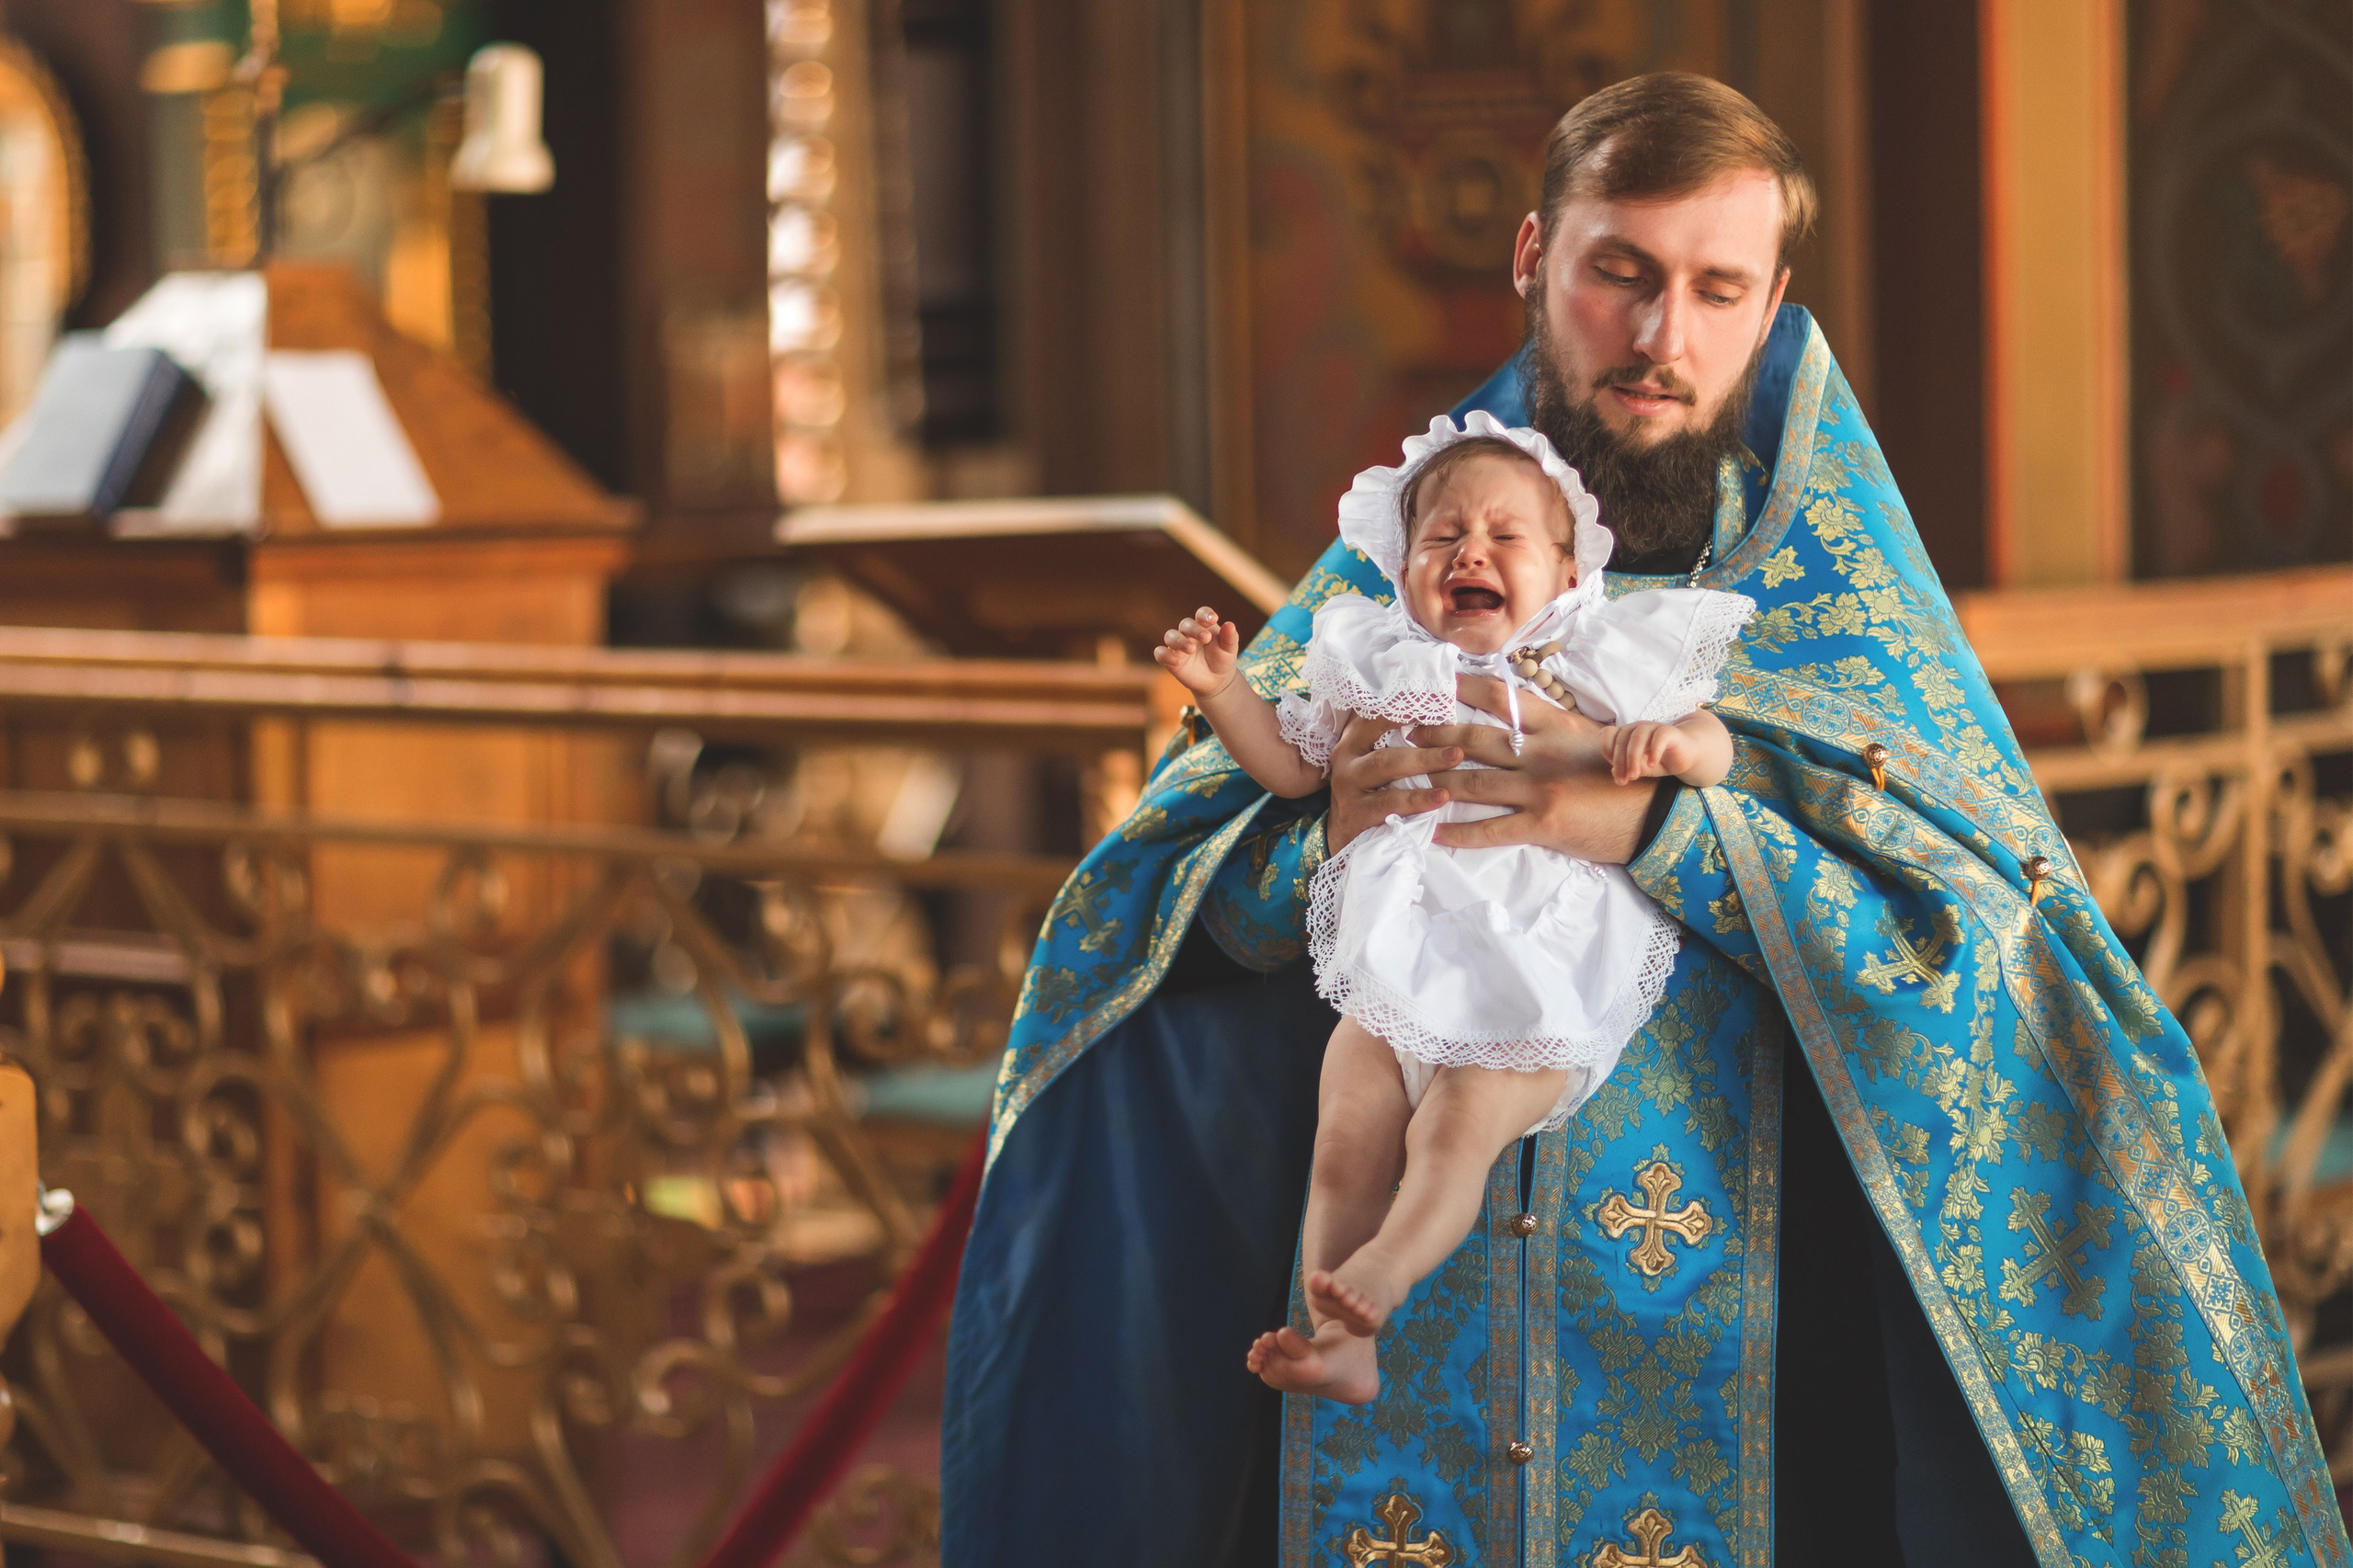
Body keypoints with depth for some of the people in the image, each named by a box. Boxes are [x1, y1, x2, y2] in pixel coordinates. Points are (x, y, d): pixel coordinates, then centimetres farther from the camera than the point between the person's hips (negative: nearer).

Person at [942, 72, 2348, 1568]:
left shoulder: (1833, 600, 0)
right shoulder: (1412, 538, 5)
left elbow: (1987, 941, -12)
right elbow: (1170, 893, 5)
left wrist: (1656, 829, -23)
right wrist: (1319, 847, -18)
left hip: (1710, 1339, -1)